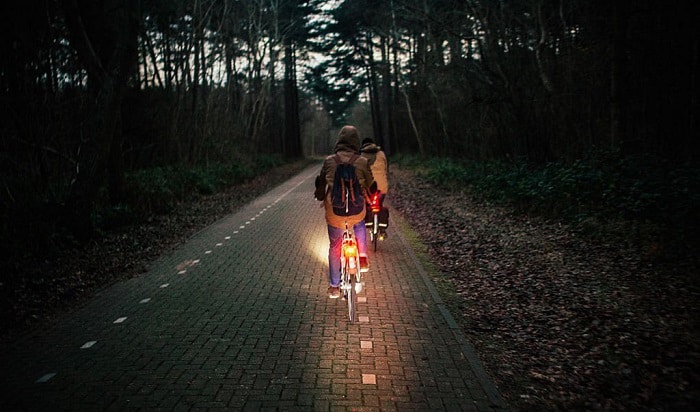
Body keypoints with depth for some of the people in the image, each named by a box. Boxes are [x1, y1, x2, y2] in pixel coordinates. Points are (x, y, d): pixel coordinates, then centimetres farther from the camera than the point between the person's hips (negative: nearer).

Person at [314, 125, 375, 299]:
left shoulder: (329, 161, -3)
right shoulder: (362, 162, -6)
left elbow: (320, 183, 8)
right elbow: (372, 186, 4)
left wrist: (321, 198, 28)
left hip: (334, 211, 0)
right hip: (357, 211, 0)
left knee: (334, 247, 15)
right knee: (360, 226, 35)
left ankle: (334, 287, 23)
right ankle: (363, 259, 25)